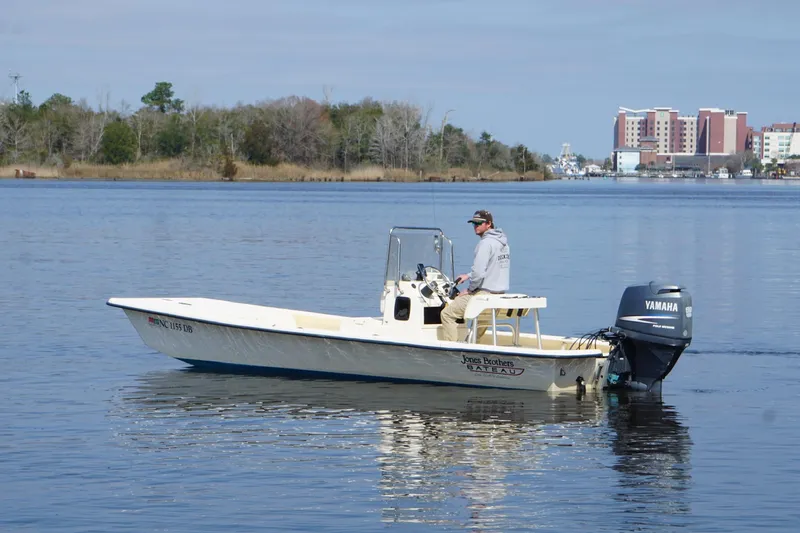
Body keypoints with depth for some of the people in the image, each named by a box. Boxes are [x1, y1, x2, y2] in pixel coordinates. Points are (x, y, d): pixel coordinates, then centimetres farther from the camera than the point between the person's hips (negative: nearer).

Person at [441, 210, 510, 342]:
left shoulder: (486, 243, -16)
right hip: (500, 295, 9)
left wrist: (469, 290, -7)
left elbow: (479, 273, -23)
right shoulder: (503, 242, 13)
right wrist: (468, 276, 22)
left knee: (447, 313, -1)